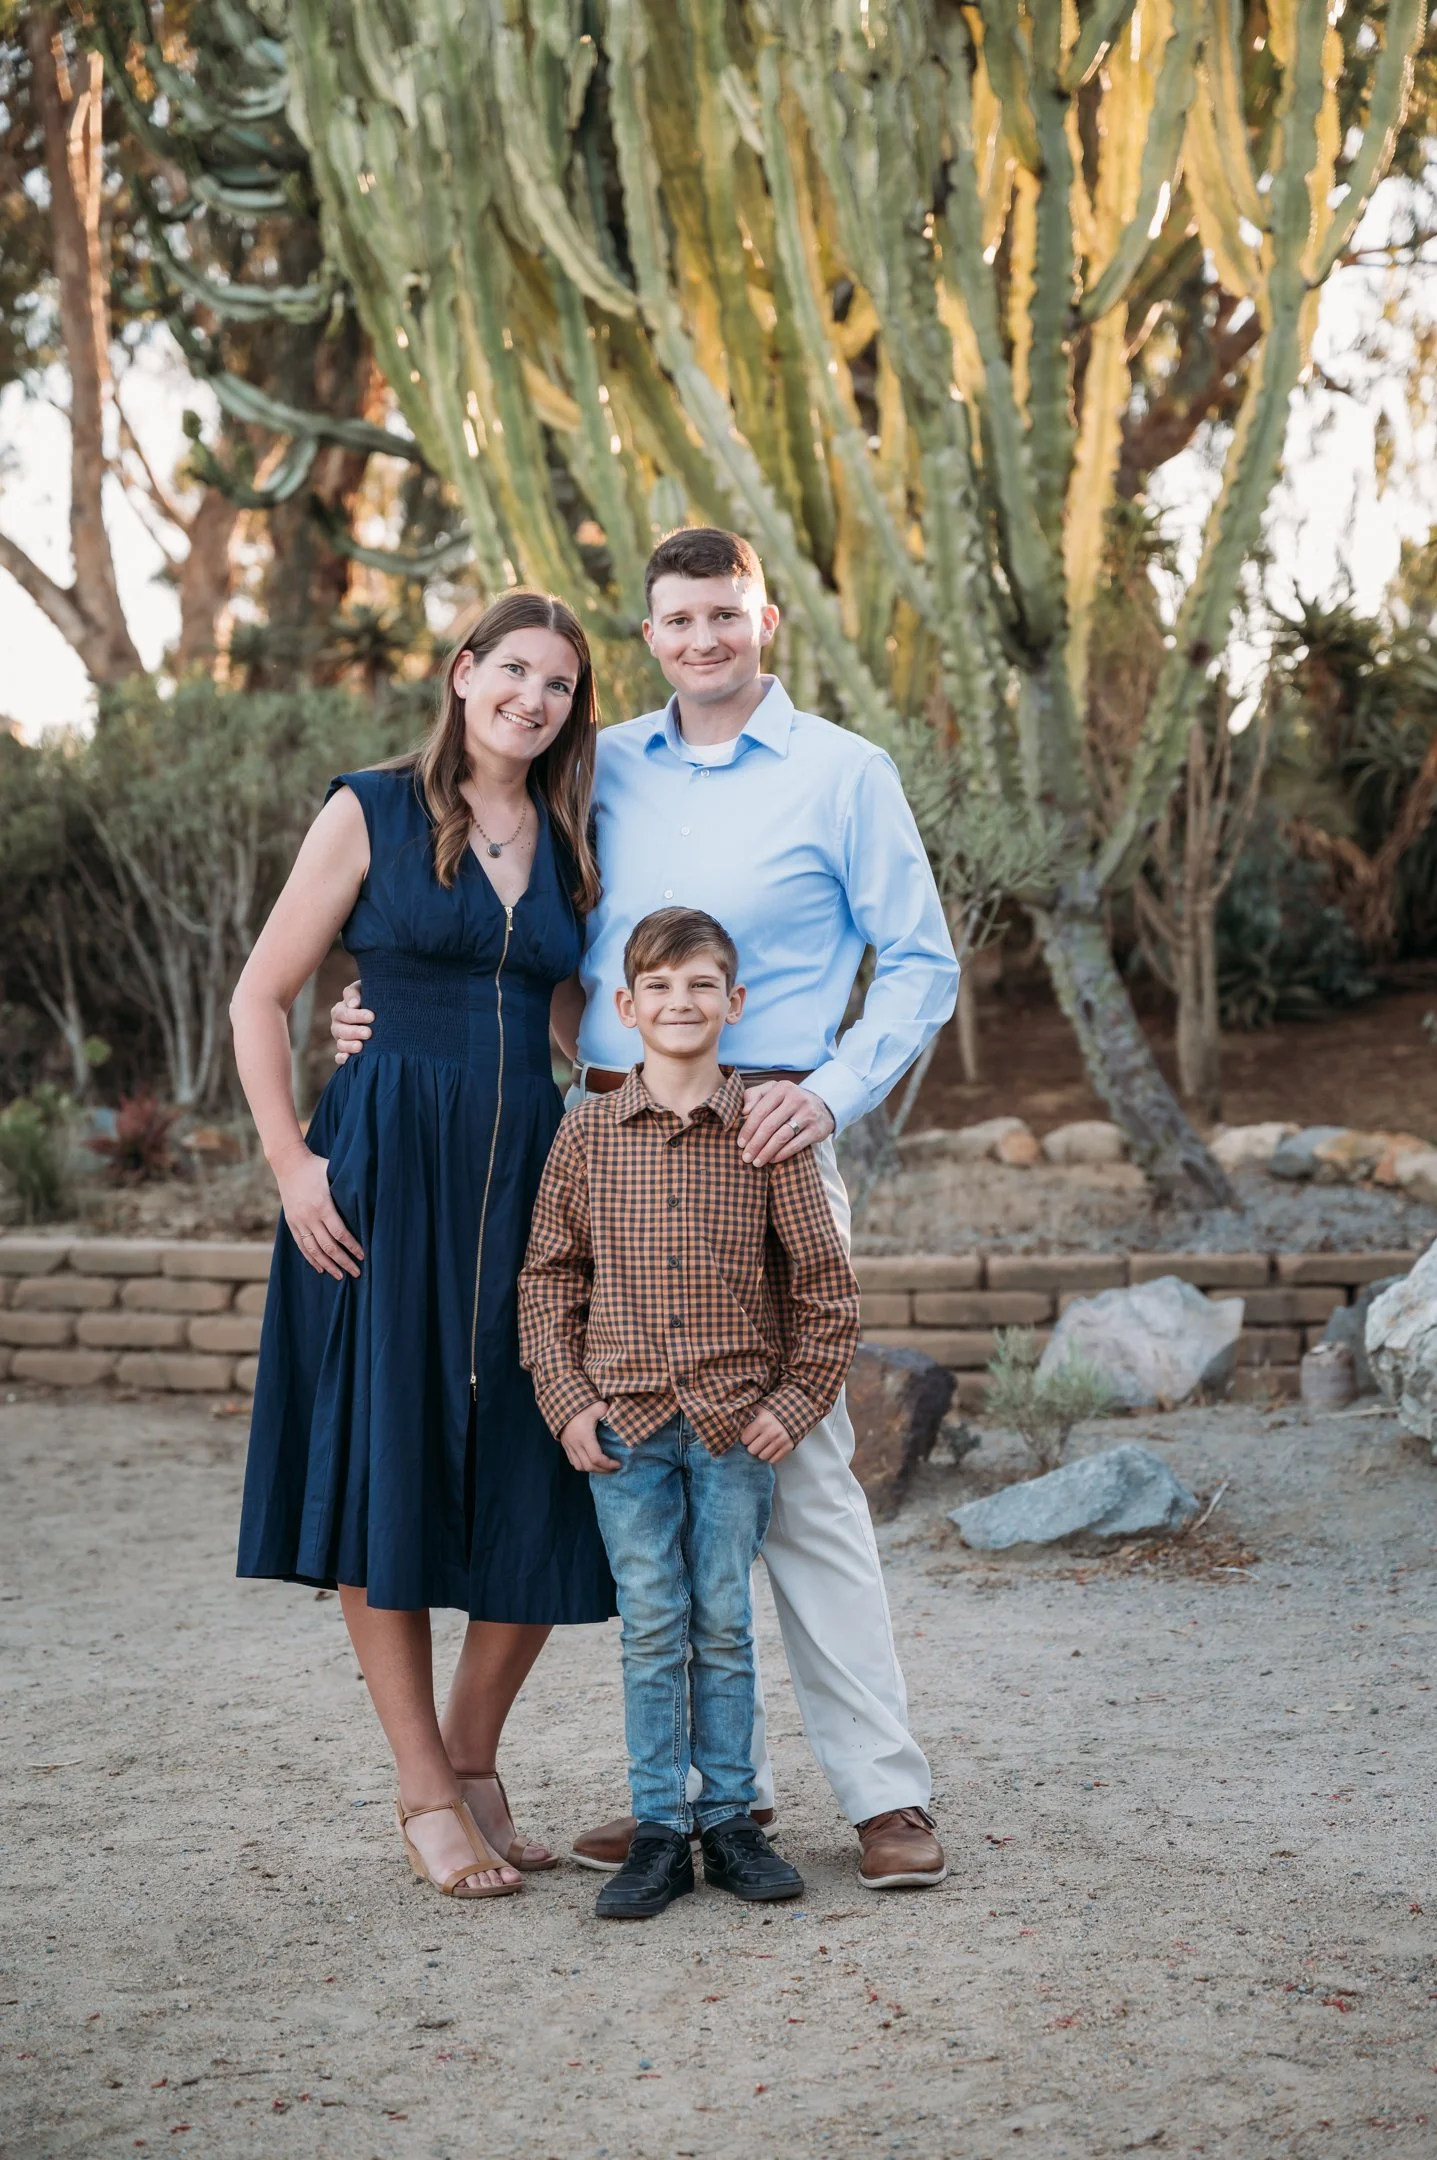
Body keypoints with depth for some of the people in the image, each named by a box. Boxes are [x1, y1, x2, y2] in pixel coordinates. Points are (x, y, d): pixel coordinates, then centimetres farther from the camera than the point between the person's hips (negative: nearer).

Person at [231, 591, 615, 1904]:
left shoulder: (570, 846, 13)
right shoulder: (372, 813, 1)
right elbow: (261, 995, 0)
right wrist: (290, 1160, -9)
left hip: (529, 1172, 4)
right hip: (388, 1167, -4)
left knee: (547, 1487, 1)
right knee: (390, 1466, 0)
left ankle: (473, 1761, 21)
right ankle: (427, 1795, 12)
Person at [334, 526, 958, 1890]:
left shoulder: (842, 774, 3)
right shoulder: (605, 771, 14)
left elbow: (921, 963, 2)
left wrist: (832, 1090, -11)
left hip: (759, 1144, -4)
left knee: (794, 1459, -8)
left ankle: (883, 1790, 0)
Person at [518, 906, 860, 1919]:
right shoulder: (588, 1132, 1)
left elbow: (825, 1279, 1)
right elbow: (550, 1274, 7)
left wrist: (797, 1400, -4)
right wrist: (566, 1398, -1)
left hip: (737, 1420, -1)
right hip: (626, 1420, 1)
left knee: (726, 1625, 7)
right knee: (651, 1629, 4)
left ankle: (729, 1819, 19)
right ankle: (659, 1831, 12)